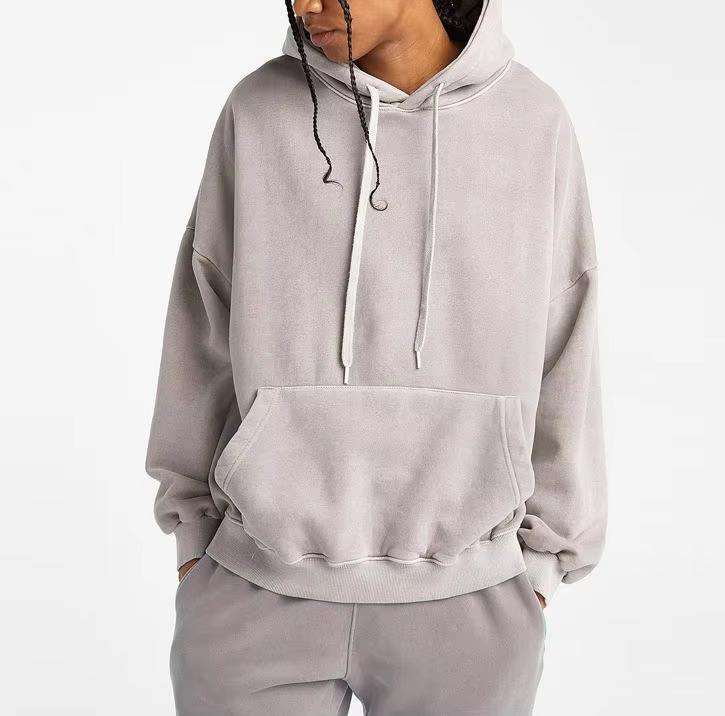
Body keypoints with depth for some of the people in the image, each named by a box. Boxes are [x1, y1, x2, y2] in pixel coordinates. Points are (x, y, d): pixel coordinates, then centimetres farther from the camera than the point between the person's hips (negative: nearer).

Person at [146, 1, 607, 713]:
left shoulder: (534, 123, -2)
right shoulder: (259, 112, -3)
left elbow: (558, 361, 3)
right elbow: (205, 329, 4)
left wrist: (540, 561, 6)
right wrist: (193, 535, 7)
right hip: (259, 589, 0)